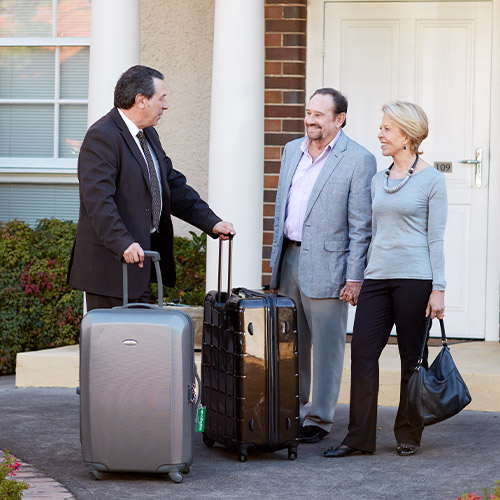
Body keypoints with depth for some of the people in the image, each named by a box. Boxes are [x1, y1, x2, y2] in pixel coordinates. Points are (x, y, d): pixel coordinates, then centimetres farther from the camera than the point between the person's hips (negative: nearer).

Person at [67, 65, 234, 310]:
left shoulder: (148, 135, 16)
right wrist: (123, 243, -35)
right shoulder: (102, 137, -16)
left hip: (141, 260, 10)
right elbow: (98, 199, -25)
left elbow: (174, 186, 20)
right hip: (111, 263, -10)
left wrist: (211, 222, 10)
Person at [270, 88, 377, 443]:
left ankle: (319, 419, 11)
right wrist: (277, 260, 16)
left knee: (326, 346, 2)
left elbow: (361, 225, -9)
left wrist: (354, 278, -13)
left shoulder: (358, 160, -8)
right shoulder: (292, 150, 12)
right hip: (289, 261, 6)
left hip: (326, 267, -6)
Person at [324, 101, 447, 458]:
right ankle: (360, 438, 2)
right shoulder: (378, 181, 14)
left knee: (412, 358, 2)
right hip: (377, 277, 5)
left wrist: (438, 289, -8)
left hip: (414, 278, -5)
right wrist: (359, 277, 18)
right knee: (363, 352, -3)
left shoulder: (431, 180, -2)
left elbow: (436, 238, -4)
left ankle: (409, 435, 15)